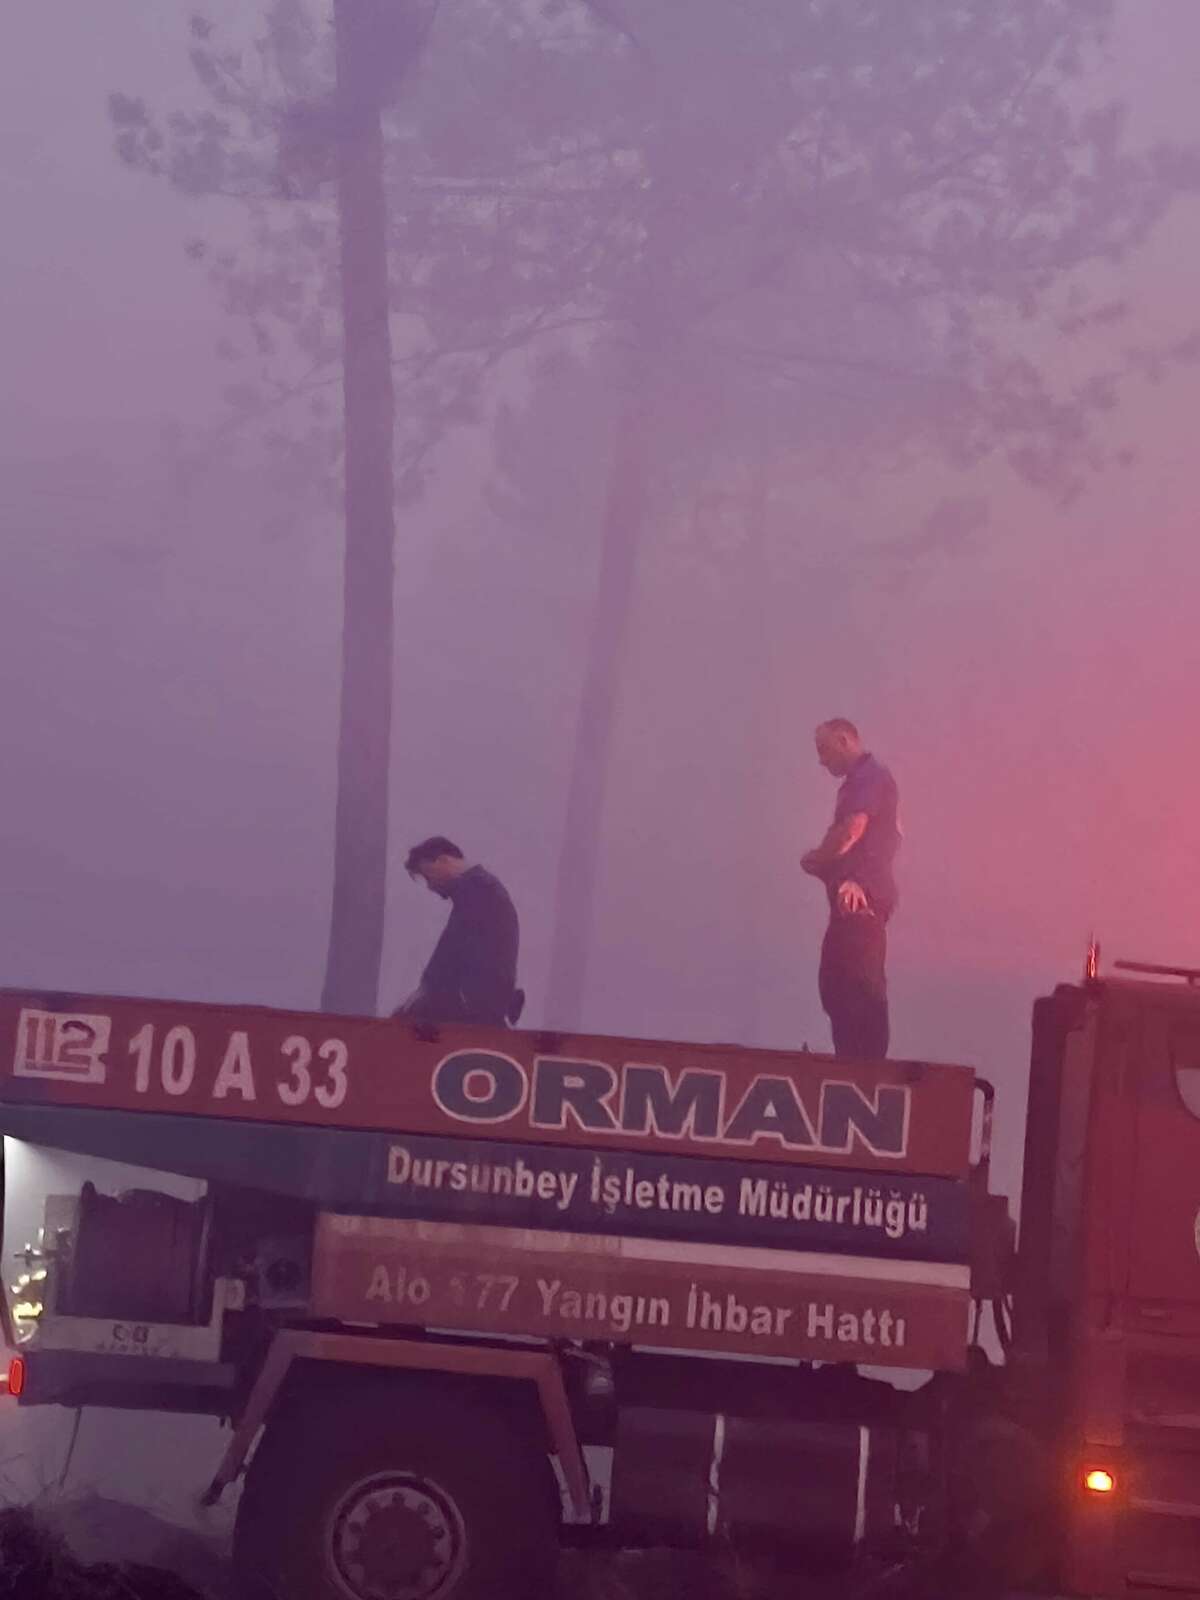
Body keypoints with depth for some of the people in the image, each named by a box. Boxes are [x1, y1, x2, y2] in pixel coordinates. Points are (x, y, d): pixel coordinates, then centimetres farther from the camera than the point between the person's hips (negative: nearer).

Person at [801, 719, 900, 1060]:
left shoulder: (870, 777, -7)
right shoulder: (857, 782, 23)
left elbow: (852, 831, -19)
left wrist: (816, 860, -4)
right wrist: (825, 864, 0)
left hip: (859, 898, -11)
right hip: (852, 899, 11)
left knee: (862, 988, -12)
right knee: (836, 986, 11)